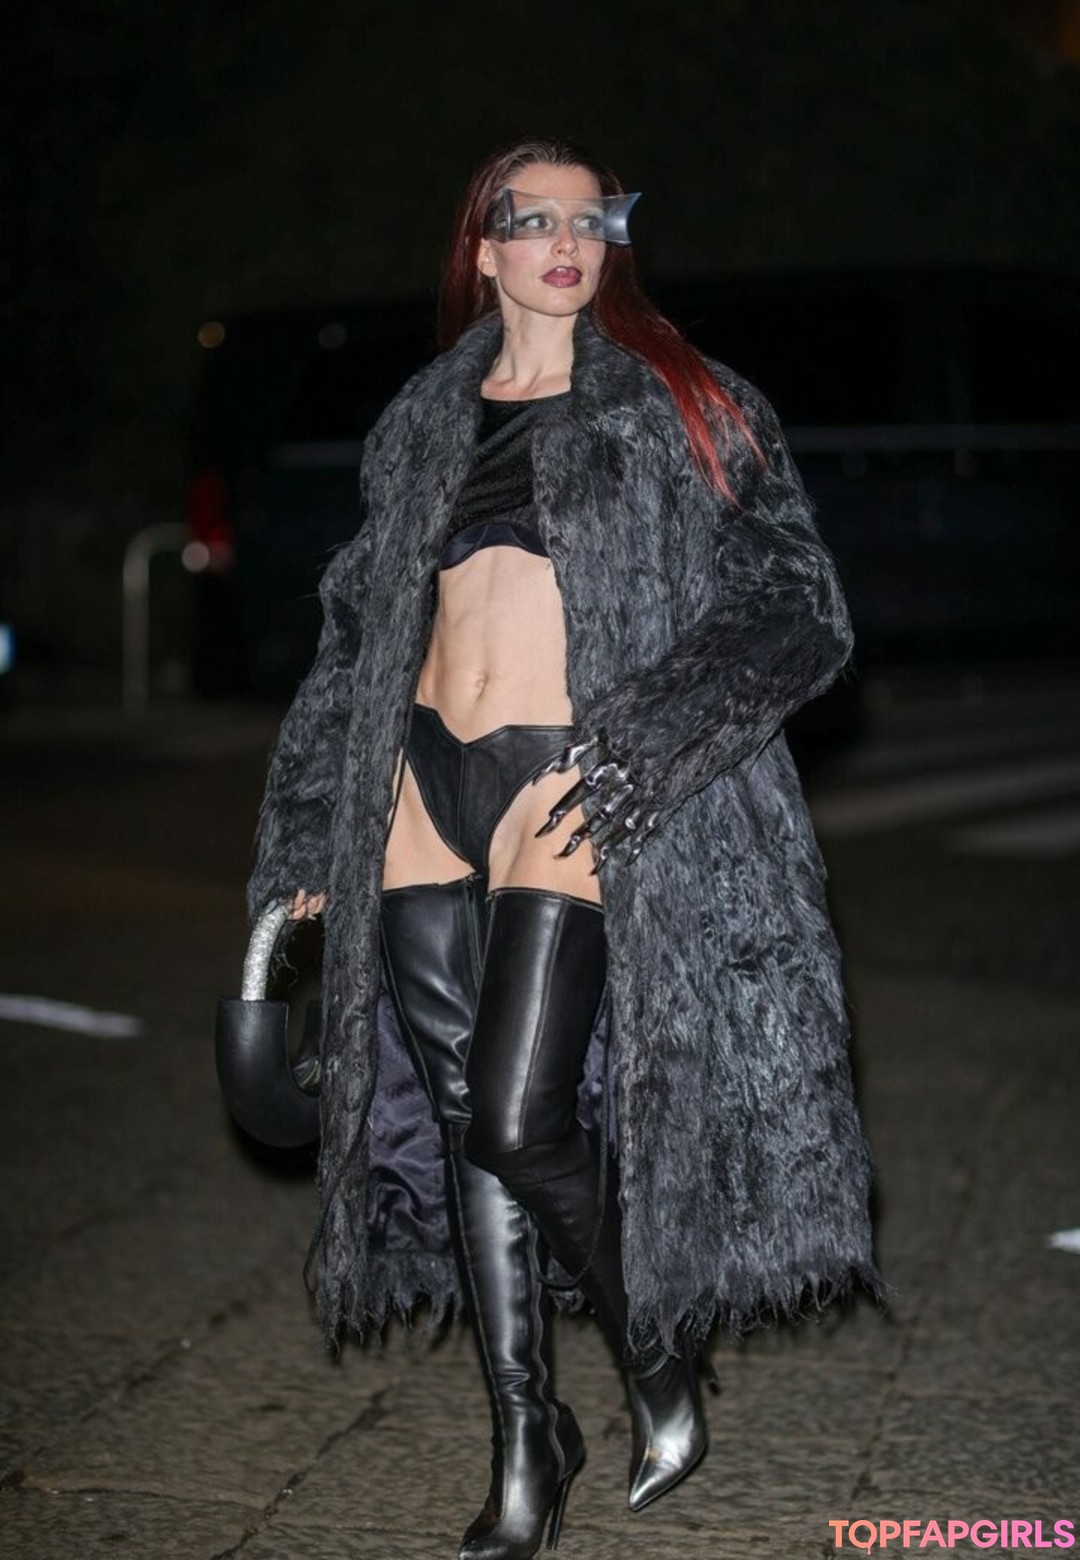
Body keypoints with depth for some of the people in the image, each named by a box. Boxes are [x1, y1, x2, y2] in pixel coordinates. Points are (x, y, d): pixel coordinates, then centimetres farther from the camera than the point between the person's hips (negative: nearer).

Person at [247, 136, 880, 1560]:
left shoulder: (674, 412, 3)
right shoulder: (424, 426, 15)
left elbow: (796, 611, -3)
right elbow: (362, 629, 20)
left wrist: (643, 743, -16)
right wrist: (312, 833, 17)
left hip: (562, 783, -5)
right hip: (423, 779, 5)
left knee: (518, 1124, -11)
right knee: (458, 1118, 5)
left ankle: (661, 1359, 17)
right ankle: (525, 1440, 19)